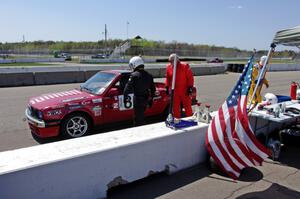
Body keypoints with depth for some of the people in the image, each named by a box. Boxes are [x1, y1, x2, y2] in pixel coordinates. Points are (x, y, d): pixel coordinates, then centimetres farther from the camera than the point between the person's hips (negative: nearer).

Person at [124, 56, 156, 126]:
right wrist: (151, 99, 22)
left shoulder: (134, 75, -13)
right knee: (141, 116, 22)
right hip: (146, 99, 7)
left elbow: (128, 88, -16)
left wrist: (125, 97, -7)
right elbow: (153, 89, 15)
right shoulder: (149, 75, 9)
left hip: (138, 100, -7)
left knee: (138, 118, 1)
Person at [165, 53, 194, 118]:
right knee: (175, 108, 9)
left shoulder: (185, 66, -8)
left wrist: (190, 87, -10)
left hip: (185, 91, -3)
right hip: (174, 92, 3)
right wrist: (167, 87, 10)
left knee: (188, 107, 8)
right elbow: (167, 78, 13)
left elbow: (190, 77, -6)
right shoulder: (168, 67, 3)